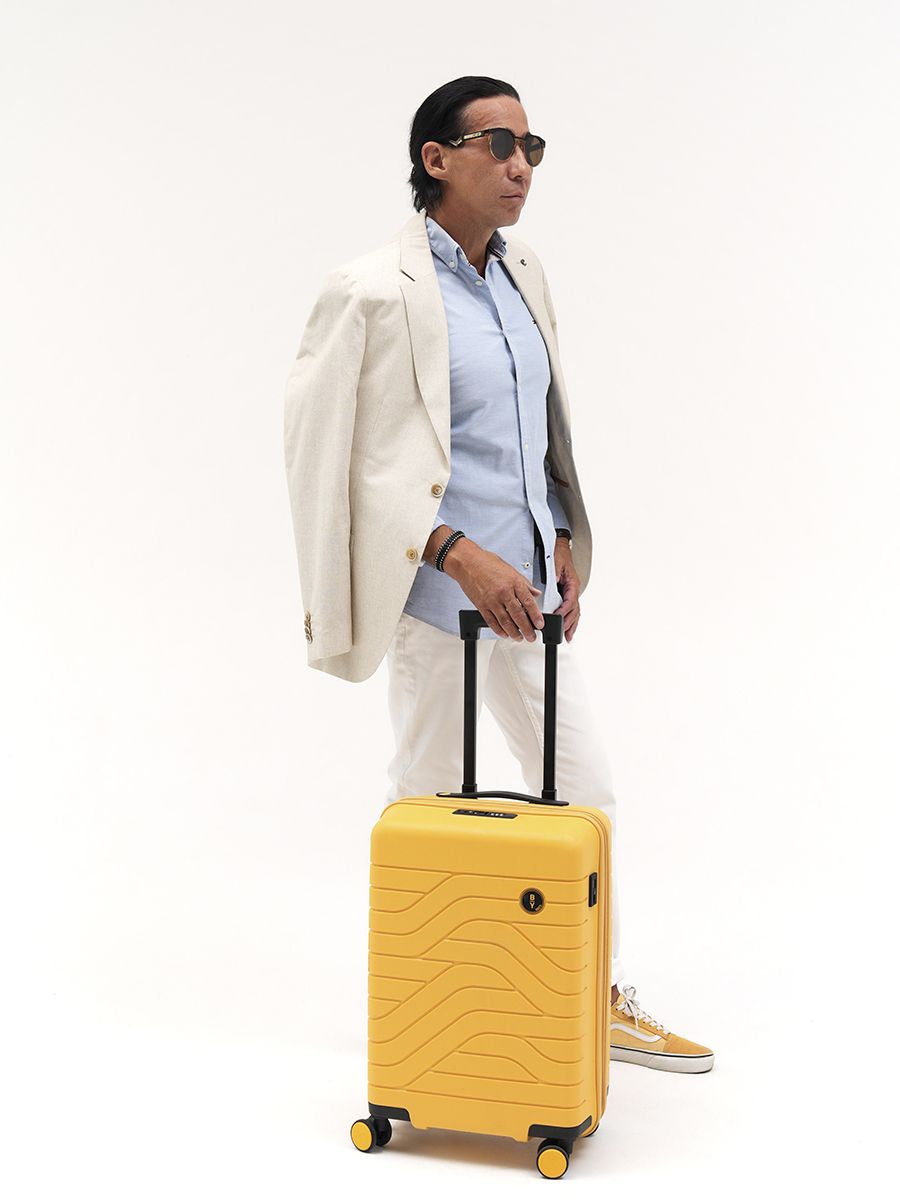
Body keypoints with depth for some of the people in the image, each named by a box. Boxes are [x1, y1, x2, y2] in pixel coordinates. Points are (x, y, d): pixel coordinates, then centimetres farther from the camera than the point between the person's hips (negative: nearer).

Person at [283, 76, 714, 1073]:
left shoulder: (522, 274, 11)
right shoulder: (374, 291, -13)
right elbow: (334, 452, -17)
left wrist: (562, 542, 9)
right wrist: (463, 555, -22)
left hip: (527, 586, 8)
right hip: (435, 585, -7)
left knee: (583, 792, 12)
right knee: (429, 802, 7)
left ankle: (601, 1001, 27)